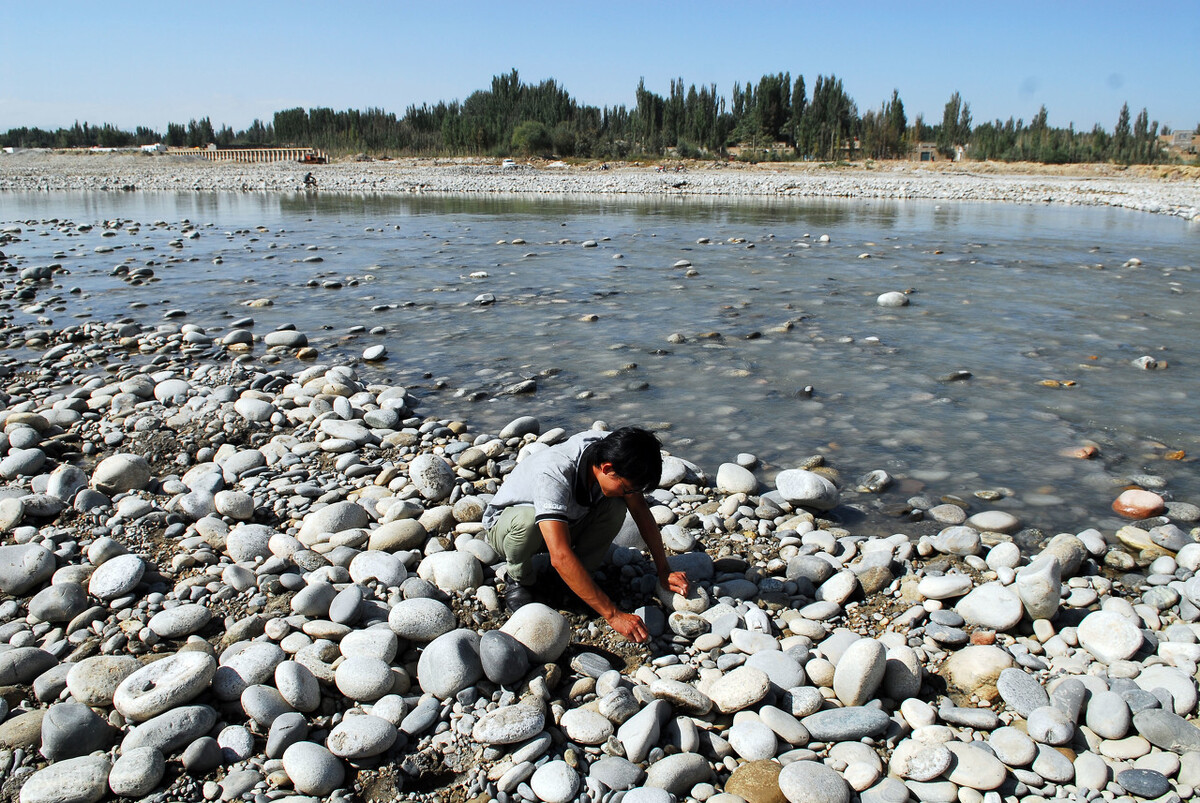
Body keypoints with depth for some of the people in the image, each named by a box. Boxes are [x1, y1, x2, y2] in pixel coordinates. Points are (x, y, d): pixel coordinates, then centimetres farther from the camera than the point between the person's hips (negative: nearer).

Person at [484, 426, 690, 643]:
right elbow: (560, 557, -47)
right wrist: (613, 615, -45)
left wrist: (664, 571, -12)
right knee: (528, 520, -39)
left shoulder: (610, 452, -22)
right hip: (504, 526, -5)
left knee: (615, 508, -21)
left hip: (565, 522, 5)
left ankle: (573, 580, -4)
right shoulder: (553, 474, -41)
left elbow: (641, 511, -7)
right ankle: (519, 582, -8)